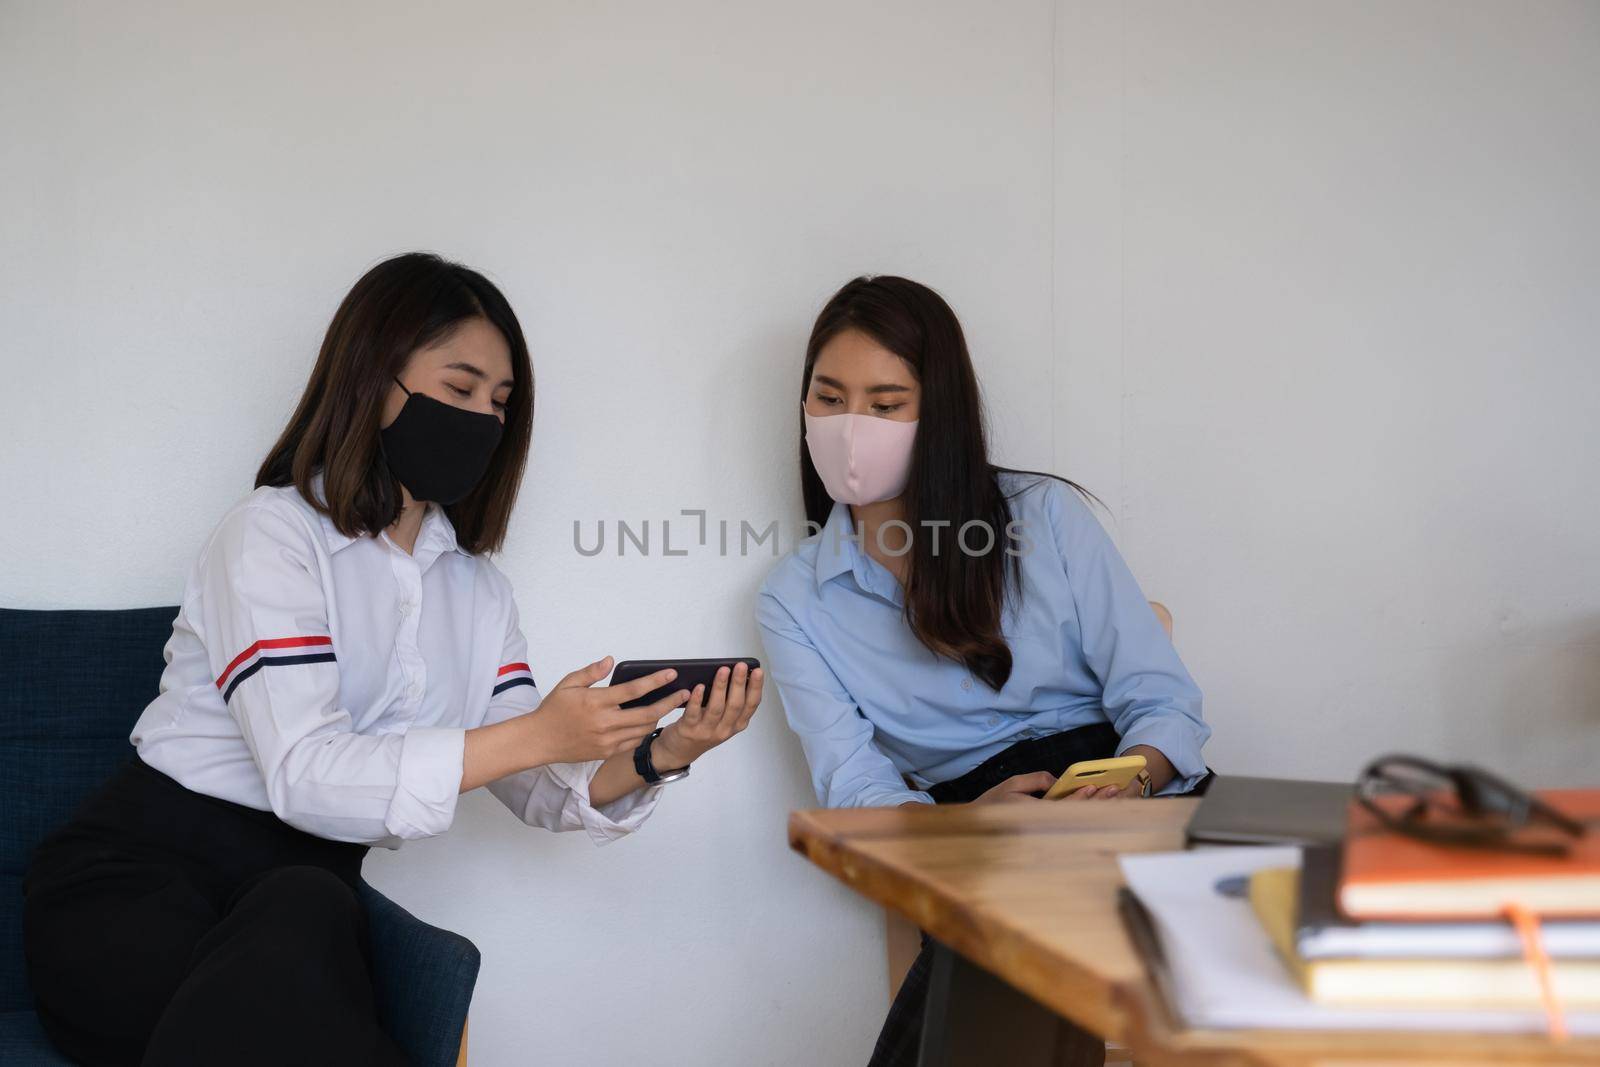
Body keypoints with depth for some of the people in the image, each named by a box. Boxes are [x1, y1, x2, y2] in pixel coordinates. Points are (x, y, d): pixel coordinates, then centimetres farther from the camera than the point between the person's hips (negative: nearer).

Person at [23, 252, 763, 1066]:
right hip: (141, 879, -5)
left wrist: (656, 754, -14)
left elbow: (541, 788, 7)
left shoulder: (475, 587, 15)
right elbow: (305, 775, -20)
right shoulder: (274, 532, -6)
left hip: (306, 887, 5)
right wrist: (534, 734, -26)